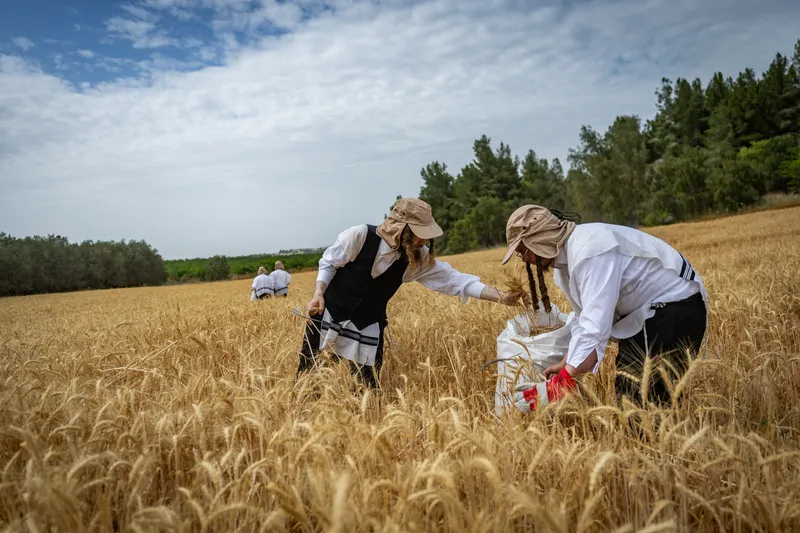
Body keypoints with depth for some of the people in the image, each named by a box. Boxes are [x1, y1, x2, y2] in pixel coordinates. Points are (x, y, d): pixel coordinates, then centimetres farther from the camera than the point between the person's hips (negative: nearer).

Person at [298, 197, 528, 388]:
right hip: (329, 313, -2)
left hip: (367, 326, 2)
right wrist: (318, 294, -23)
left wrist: (501, 297, -20)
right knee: (308, 371, 7)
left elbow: (454, 280, -13)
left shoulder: (420, 259, -13)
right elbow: (328, 262, -9)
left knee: (367, 384, 2)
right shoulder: (360, 236, -23)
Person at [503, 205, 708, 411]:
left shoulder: (589, 250, -29)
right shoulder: (566, 256, 1)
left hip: (678, 308, -10)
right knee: (626, 392, 12)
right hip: (645, 310, 10)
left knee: (653, 396, -11)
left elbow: (595, 325, -37)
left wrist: (559, 388, -39)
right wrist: (566, 364, -3)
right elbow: (584, 321, 7)